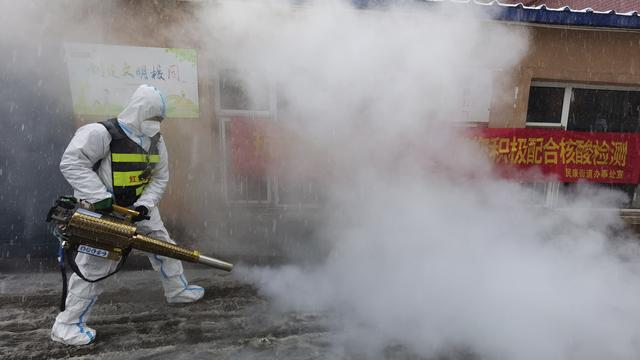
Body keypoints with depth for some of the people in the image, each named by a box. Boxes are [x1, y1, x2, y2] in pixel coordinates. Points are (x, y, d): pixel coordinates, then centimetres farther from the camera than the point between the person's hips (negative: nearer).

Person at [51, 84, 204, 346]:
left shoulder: (156, 141, 1)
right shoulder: (102, 133, -20)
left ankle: (177, 290, 33)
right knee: (95, 264, -5)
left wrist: (145, 205, -13)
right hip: (104, 209, -7)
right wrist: (100, 196, -29)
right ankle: (67, 324, 11)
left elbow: (160, 179, 2)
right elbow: (71, 163, -23)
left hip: (141, 206, 7)